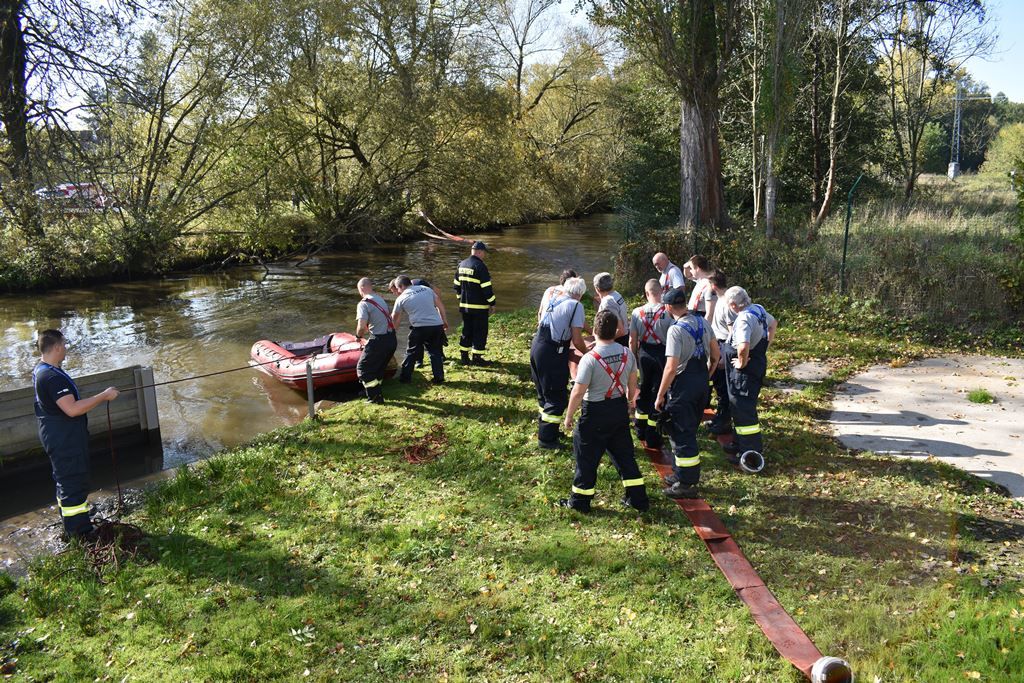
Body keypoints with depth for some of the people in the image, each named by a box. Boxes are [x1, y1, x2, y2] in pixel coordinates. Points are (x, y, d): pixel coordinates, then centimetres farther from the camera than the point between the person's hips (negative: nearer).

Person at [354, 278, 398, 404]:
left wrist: (358, 335, 0)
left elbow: (362, 326, -20)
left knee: (363, 368, 6)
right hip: (392, 338, 8)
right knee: (379, 367, 25)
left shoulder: (363, 303, -12)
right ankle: (376, 391, 35)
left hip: (379, 340, -8)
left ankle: (375, 397, 3)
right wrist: (367, 331, 21)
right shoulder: (381, 300, 14)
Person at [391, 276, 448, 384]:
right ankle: (439, 378, 14)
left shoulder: (401, 298, 4)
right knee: (436, 352, 15)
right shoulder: (426, 289, 12)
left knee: (411, 353, 13)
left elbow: (395, 318, 12)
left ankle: (405, 377, 21)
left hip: (419, 327, -3)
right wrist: (444, 319, 23)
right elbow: (439, 304, 14)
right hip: (437, 325, 3)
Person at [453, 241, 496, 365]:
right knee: (480, 332, 2)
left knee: (467, 331, 15)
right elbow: (487, 288, -17)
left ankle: (464, 356, 19)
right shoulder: (480, 266, -16)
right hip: (479, 307, -7)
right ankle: (477, 357, 5)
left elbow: (457, 285, 15)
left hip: (464, 305, 7)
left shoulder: (461, 265, 8)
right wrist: (492, 303, -8)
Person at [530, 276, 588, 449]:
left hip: (537, 346, 8)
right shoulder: (576, 306, -10)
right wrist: (587, 353, 8)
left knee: (544, 394, 23)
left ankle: (545, 430, 37)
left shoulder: (554, 299, 13)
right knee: (558, 398, 4)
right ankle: (546, 438, 10)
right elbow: (577, 341, -13)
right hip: (552, 354, -8)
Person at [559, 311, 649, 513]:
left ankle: (580, 500, 22)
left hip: (595, 413, -5)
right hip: (620, 409, 5)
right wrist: (630, 400, 28)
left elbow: (578, 392, -18)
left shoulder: (590, 358, -22)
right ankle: (637, 498, 24)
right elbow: (632, 383, 8)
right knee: (624, 453, 18)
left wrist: (568, 416, -5)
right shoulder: (627, 354, -6)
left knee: (587, 457, 10)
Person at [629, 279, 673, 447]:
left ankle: (641, 431, 31)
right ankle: (652, 438, 10)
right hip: (663, 354, -3)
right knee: (658, 394, 6)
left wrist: (634, 358, 13)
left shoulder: (637, 312, -6)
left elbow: (632, 340, -1)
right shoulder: (668, 312, -15)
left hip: (644, 354, 3)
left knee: (644, 390, 20)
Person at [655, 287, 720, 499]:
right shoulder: (702, 323, 4)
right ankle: (682, 474, 34)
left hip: (683, 384, -8)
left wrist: (660, 395, -15)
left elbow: (671, 367, -23)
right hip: (702, 382, 8)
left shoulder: (676, 330, -20)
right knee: (689, 431, 20)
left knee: (682, 434, 3)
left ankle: (686, 484, 11)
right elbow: (715, 354, 12)